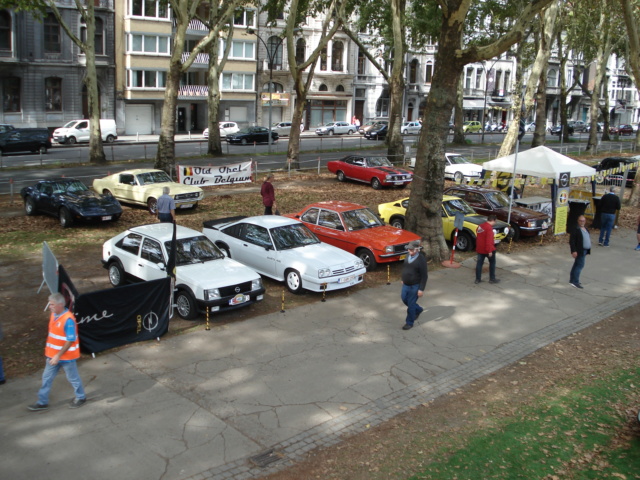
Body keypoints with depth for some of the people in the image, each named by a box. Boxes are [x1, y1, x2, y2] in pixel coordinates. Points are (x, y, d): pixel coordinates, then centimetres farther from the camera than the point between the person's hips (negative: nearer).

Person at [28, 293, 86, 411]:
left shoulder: (68, 319, -27)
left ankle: (81, 398, 32)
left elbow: (70, 341, -24)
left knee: (72, 377, 11)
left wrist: (58, 356, -22)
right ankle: (42, 402, 28)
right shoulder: (54, 315, 0)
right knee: (47, 377, 15)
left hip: (66, 356, -8)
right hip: (53, 354, 8)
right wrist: (48, 350, 15)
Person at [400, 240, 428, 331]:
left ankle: (409, 323, 21)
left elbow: (424, 276, -19)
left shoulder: (421, 259, -22)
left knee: (411, 304, 3)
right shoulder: (408, 256, -1)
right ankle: (418, 310, 44)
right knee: (404, 299, 20)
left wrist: (421, 289, -19)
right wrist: (403, 279, 20)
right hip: (406, 284, 7)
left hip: (415, 286, -7)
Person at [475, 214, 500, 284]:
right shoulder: (489, 228, -19)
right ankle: (492, 279, 13)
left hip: (479, 249, 7)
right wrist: (490, 251, -21)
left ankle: (478, 279, 12)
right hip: (487, 249, -7)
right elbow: (488, 241, -23)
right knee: (492, 263, 9)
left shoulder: (480, 226, 7)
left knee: (479, 263, 10)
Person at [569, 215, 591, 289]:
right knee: (580, 265, -12)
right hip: (579, 251, -9)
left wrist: (587, 251, 20)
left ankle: (572, 279, 23)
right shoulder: (575, 230, -14)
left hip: (584, 251, 9)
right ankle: (575, 281, -11)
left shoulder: (585, 229, 14)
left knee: (577, 265, 14)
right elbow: (572, 241, -18)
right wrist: (573, 251, -23)